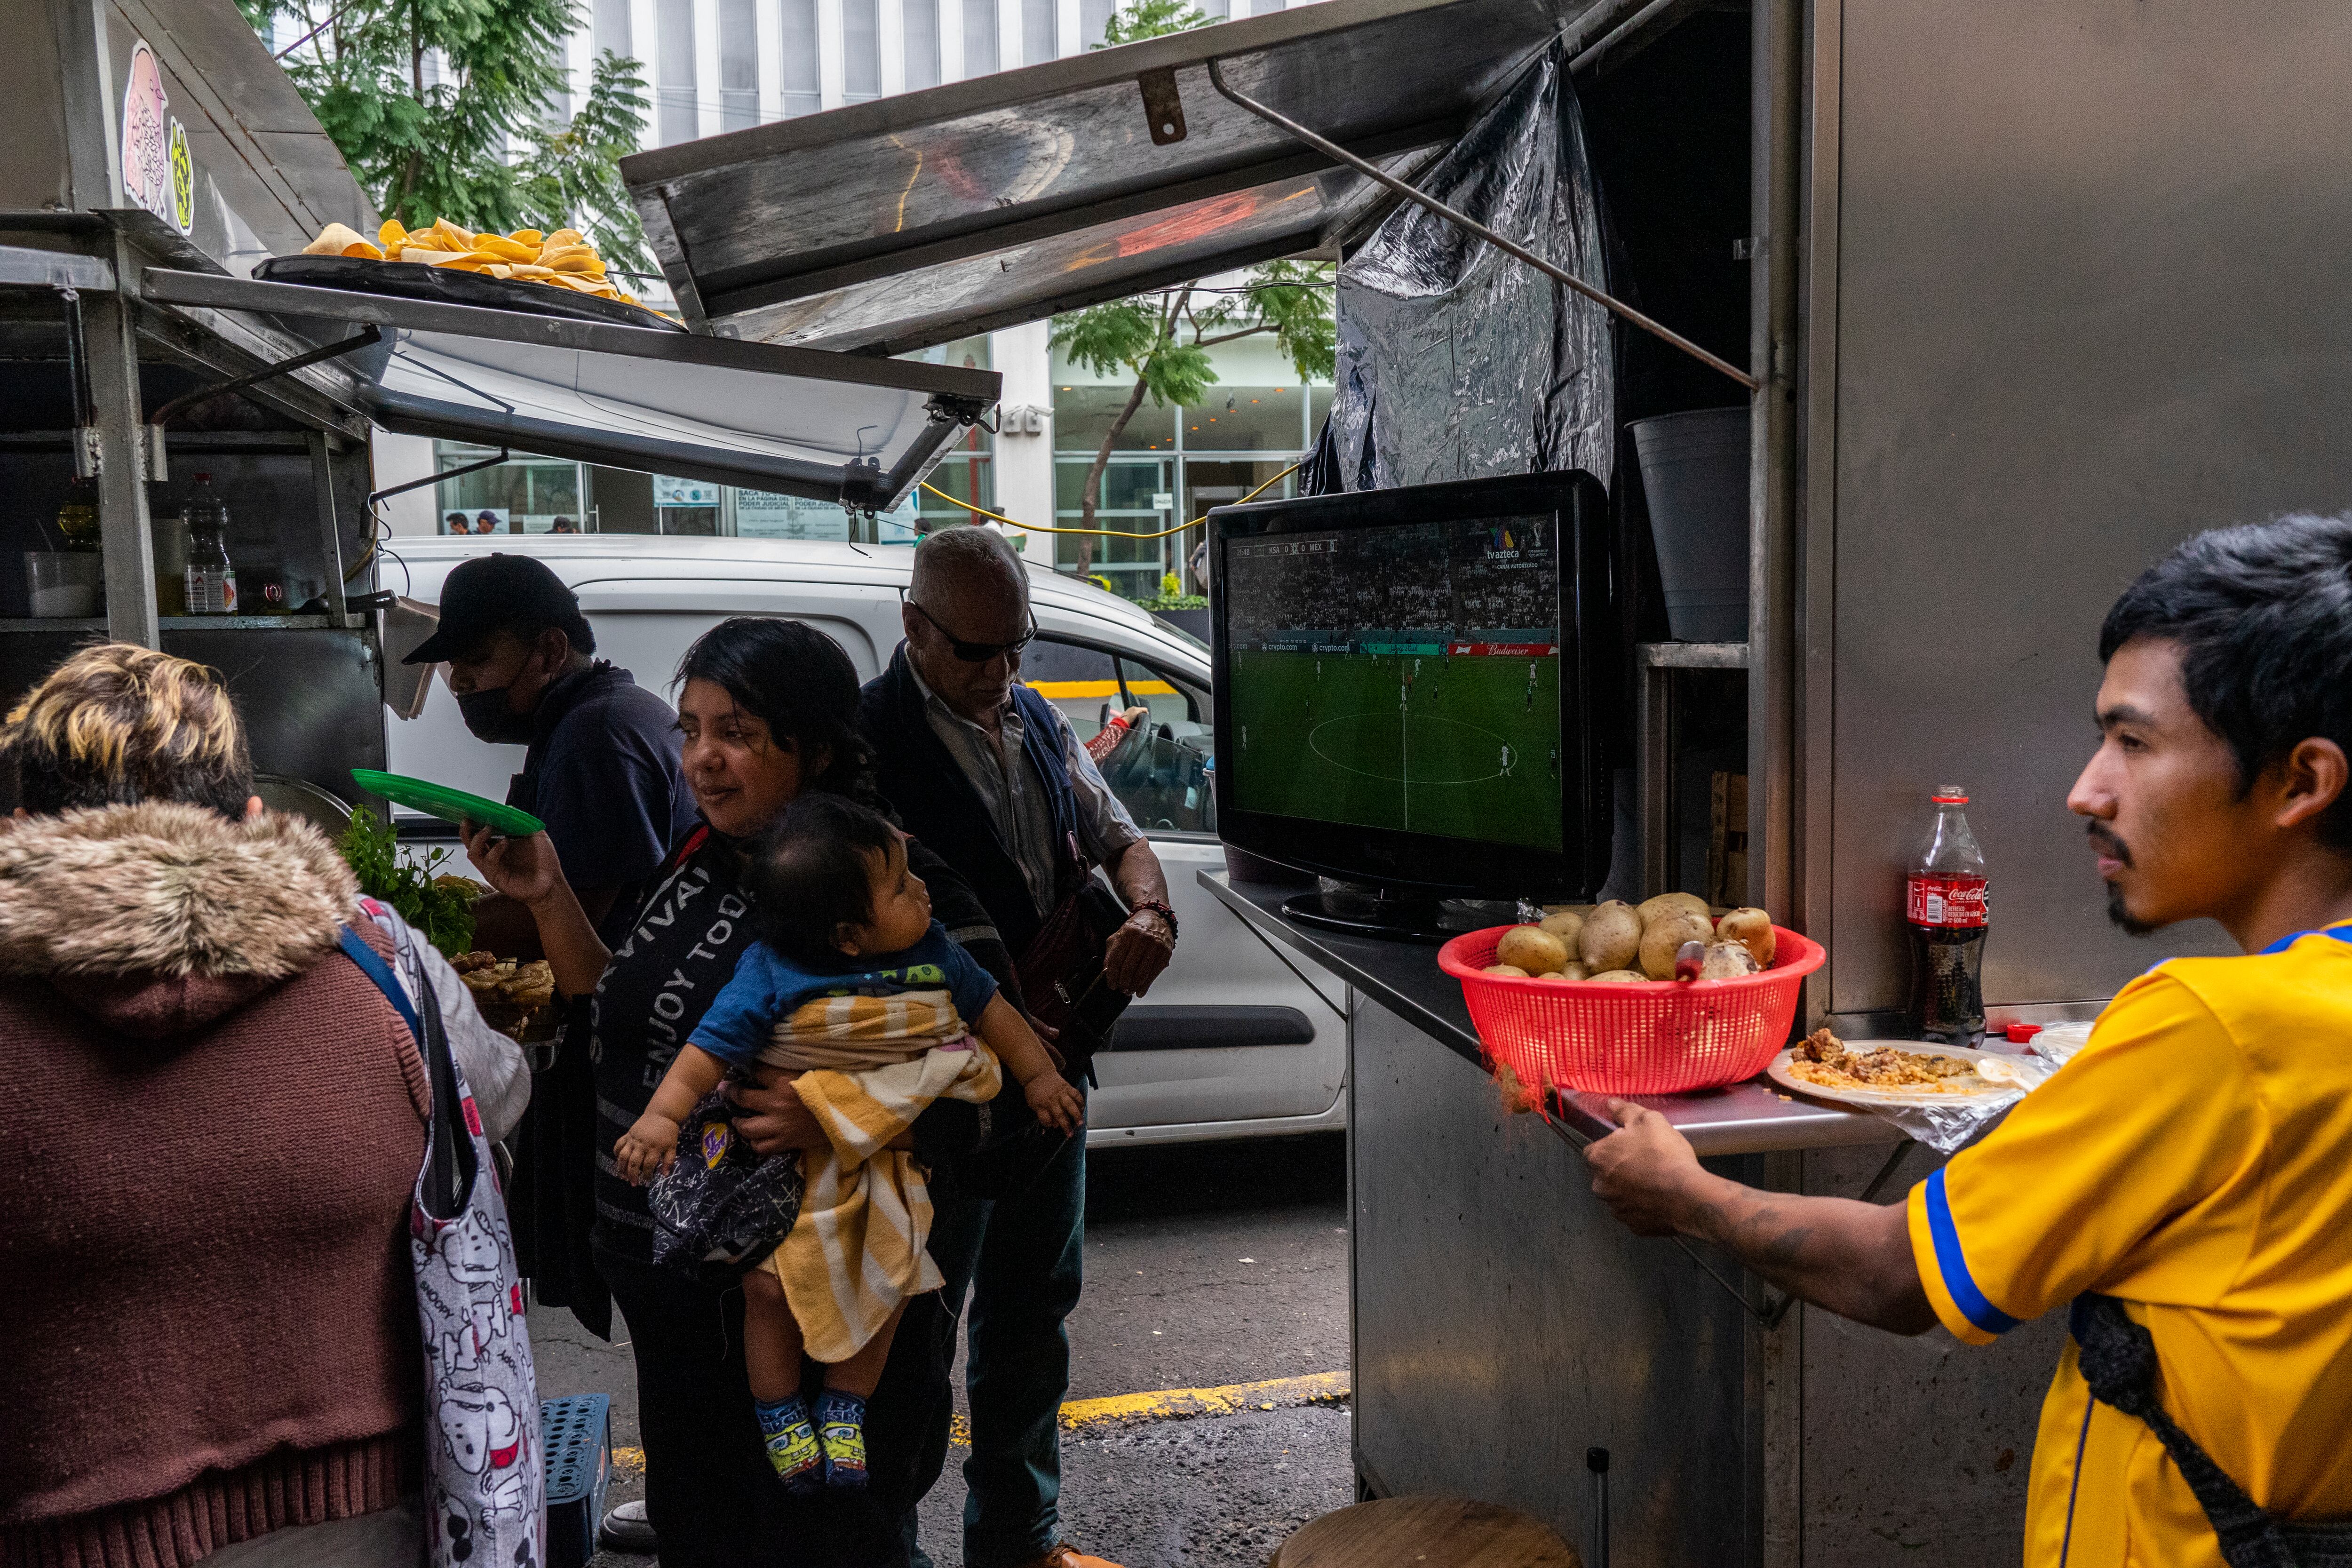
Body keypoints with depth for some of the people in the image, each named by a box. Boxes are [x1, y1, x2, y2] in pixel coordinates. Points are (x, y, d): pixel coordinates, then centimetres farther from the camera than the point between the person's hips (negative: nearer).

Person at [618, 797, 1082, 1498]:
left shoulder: (932, 953, -5)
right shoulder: (770, 976, -17)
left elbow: (990, 1008, 8)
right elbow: (710, 1049, -15)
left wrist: (1039, 1075, 7)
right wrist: (662, 1116, -25)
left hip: (886, 1157, 4)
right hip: (787, 1158, -4)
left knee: (889, 1279, 4)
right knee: (771, 1282, -7)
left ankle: (844, 1409, 28)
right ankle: (779, 1414, 20)